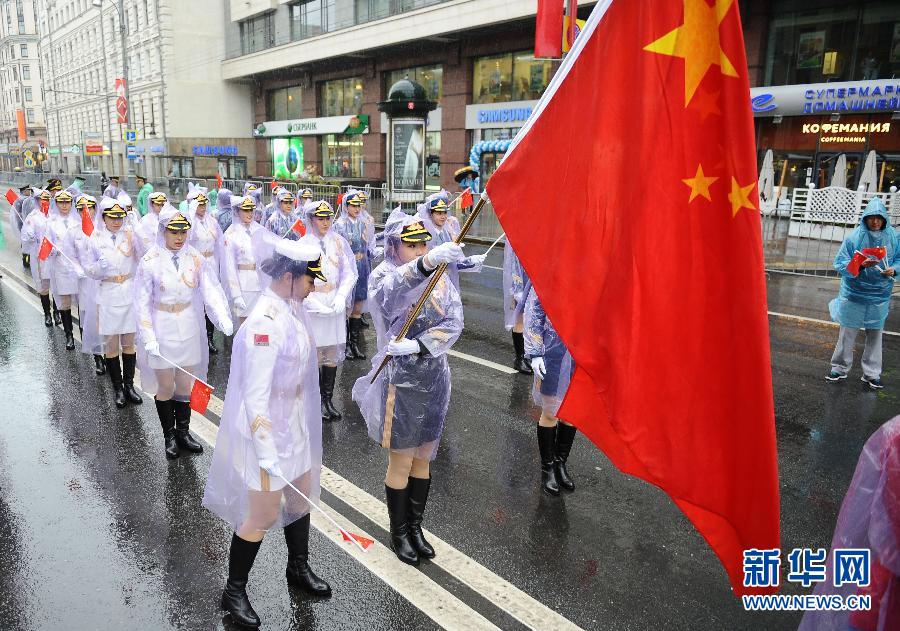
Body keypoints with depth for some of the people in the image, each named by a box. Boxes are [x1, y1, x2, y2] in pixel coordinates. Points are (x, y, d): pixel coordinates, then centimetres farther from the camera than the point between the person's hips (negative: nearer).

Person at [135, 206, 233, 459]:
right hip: (162, 330, -2)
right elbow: (142, 303, -7)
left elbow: (210, 291, -12)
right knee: (165, 386, 8)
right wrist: (149, 338, -14)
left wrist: (223, 318, -29)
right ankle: (169, 436, 24)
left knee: (186, 383, 11)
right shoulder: (150, 262, -9)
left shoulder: (195, 259, -3)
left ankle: (183, 432, 27)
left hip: (189, 330, 2)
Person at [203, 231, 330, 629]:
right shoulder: (265, 323, -27)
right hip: (267, 430, -8)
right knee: (264, 514, 7)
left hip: (296, 424, 9)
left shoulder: (291, 309, -1)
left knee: (301, 498, 22)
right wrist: (266, 455, -28)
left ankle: (298, 569, 45)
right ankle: (234, 591, 30)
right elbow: (255, 396, -28)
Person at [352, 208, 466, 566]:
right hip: (400, 383, -4)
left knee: (423, 459, 17)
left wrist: (417, 345, -23)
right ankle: (399, 532, 30)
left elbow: (454, 324, -8)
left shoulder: (440, 278, 2)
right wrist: (426, 264, -54)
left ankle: (416, 526, 36)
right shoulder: (382, 276, -10)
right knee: (401, 463, 8)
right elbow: (391, 294, -37)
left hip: (435, 379, 4)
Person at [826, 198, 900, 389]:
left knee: (875, 334, 10)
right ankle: (840, 368, 21)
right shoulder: (855, 237, -9)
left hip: (880, 296, 2)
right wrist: (861, 265, -25)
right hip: (854, 294, -2)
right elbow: (840, 263, -9)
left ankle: (872, 373, 22)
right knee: (848, 332, 6)